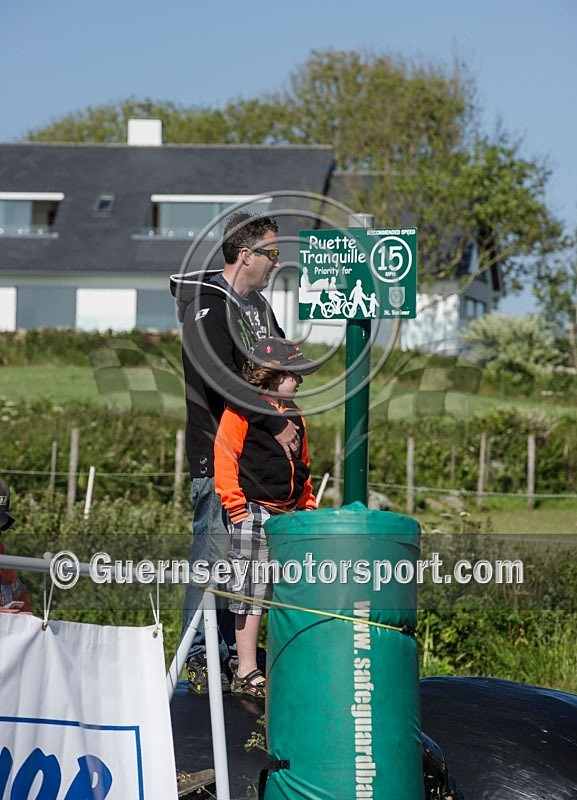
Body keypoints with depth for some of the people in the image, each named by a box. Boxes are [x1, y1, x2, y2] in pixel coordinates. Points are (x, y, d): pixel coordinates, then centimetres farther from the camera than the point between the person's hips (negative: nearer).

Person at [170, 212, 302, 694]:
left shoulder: (259, 305, 14)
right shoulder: (205, 307, -13)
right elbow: (221, 378, -25)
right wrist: (274, 421, -25)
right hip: (216, 452, -8)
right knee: (215, 554, -7)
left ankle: (234, 651, 18)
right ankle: (199, 658, -1)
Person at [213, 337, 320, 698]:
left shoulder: (294, 415, 17)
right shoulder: (241, 411, -6)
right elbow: (224, 459, -10)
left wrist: (309, 506, 16)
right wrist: (236, 506, -15)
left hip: (289, 514, 7)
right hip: (254, 513, -7)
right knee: (251, 591, -5)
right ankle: (246, 672, -2)